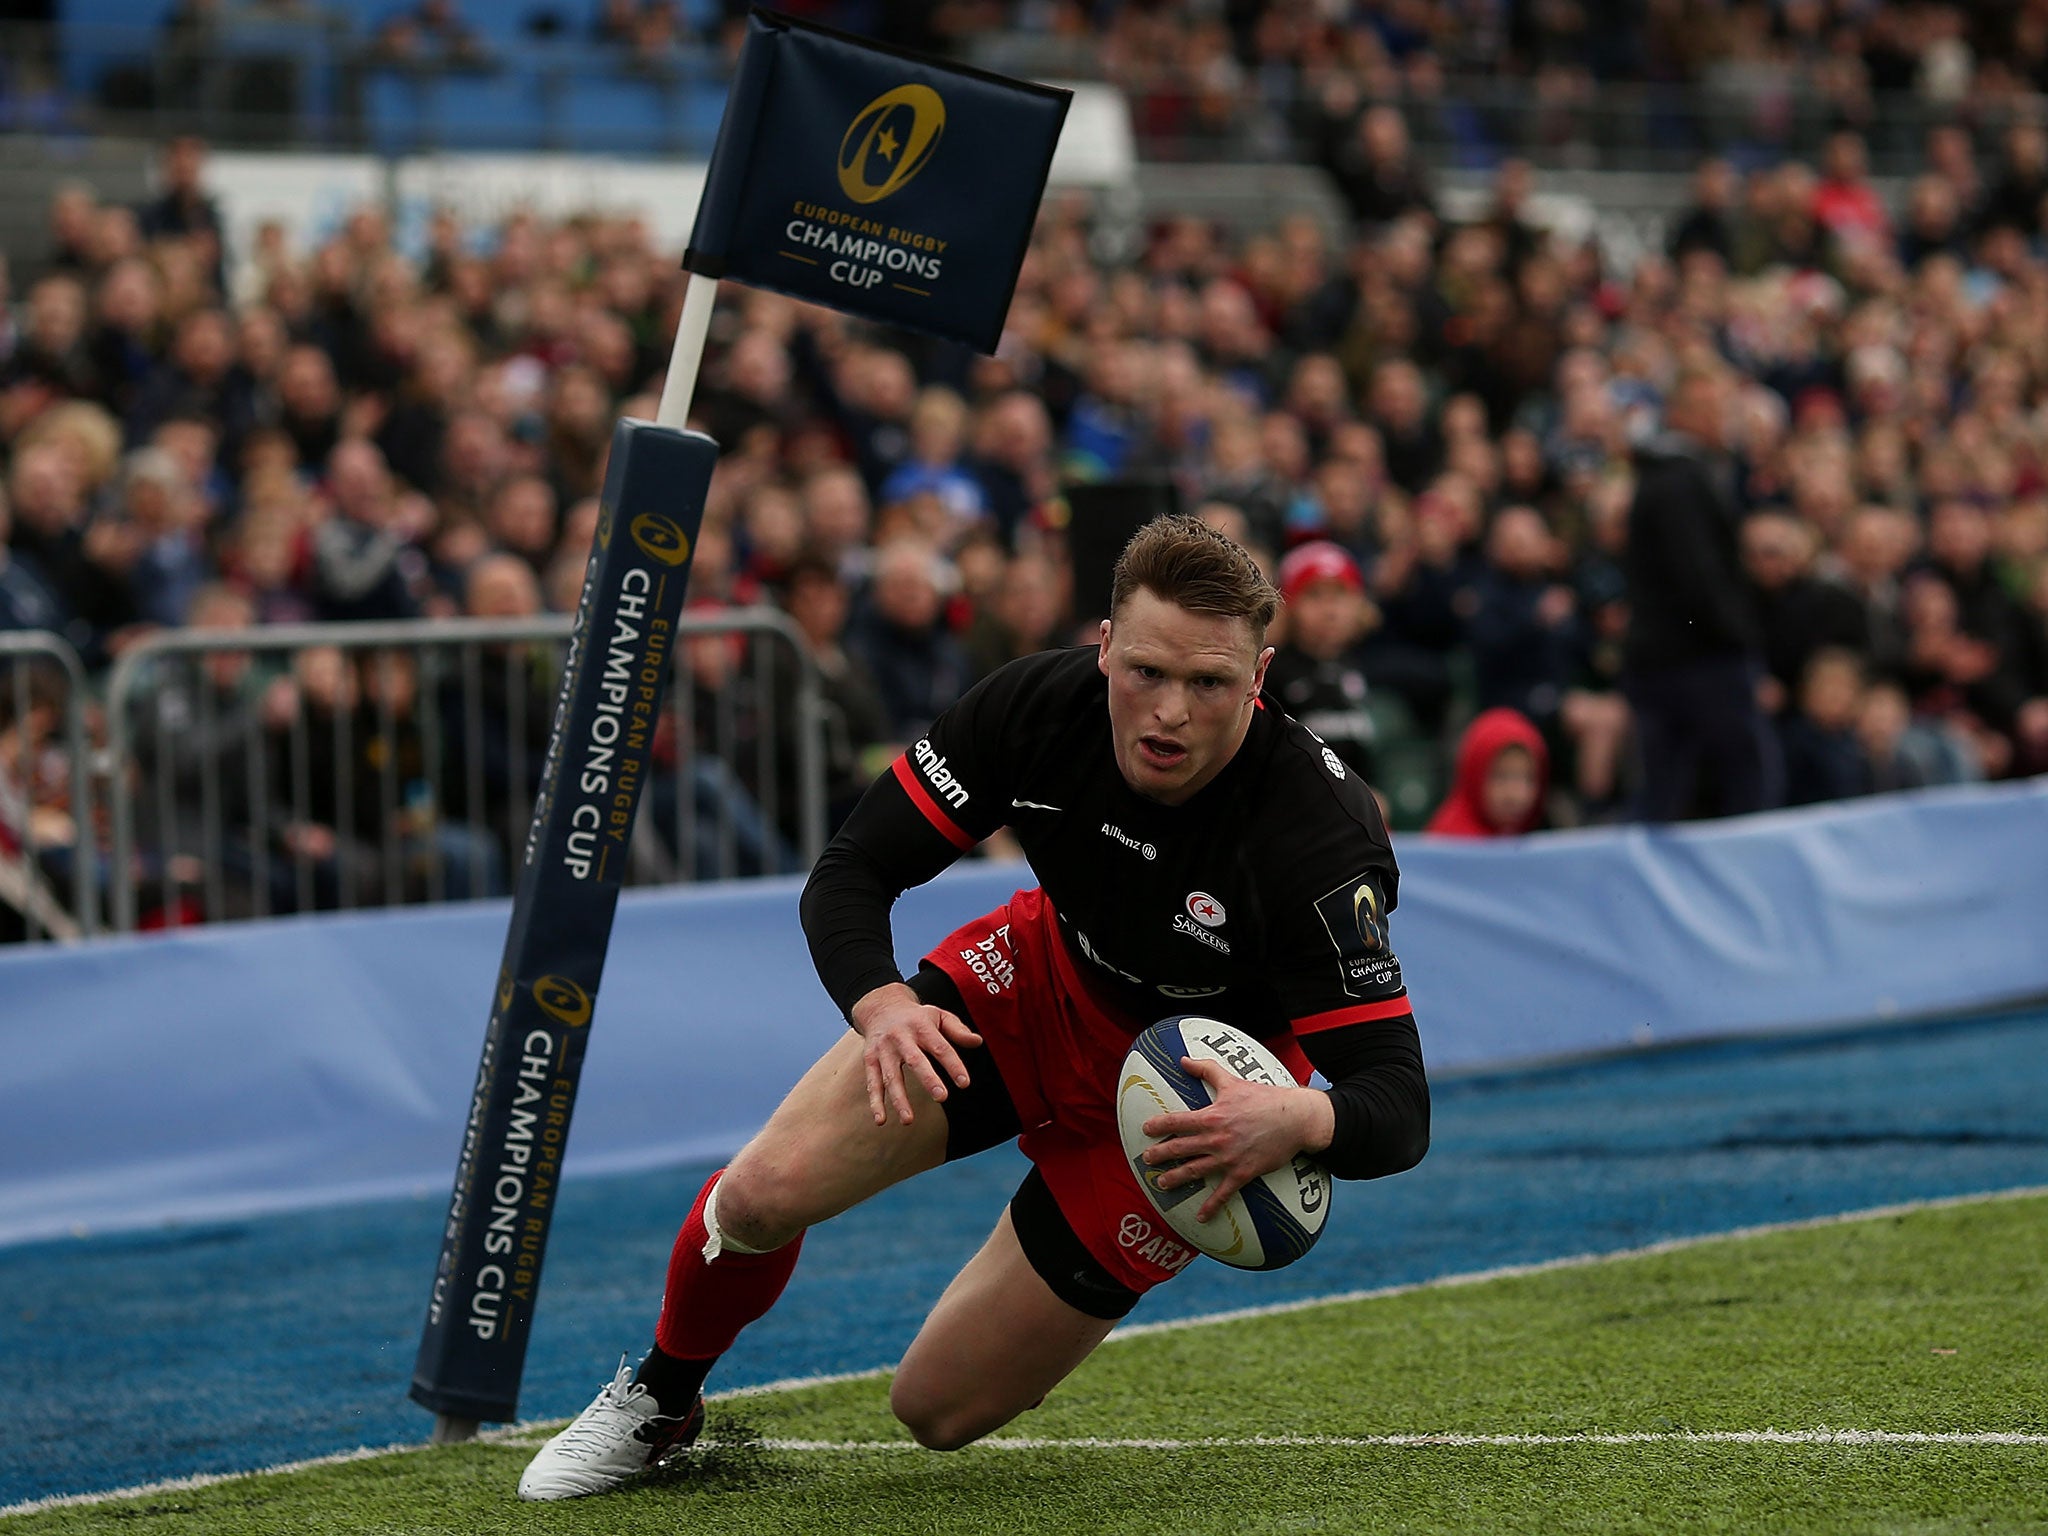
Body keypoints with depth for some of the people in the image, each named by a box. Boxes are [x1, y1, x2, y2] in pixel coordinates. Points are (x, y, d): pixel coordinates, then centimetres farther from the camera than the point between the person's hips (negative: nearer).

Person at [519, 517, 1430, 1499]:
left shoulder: (1317, 845, -35)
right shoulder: (1037, 706, -24)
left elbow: (1400, 1108, -33)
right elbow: (849, 873, -14)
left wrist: (1295, 1122, -57)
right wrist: (882, 1005, -36)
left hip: (1199, 1095, -3)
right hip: (1048, 984, 3)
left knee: (937, 1410, -3)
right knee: (763, 1196, -14)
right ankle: (659, 1403, 20)